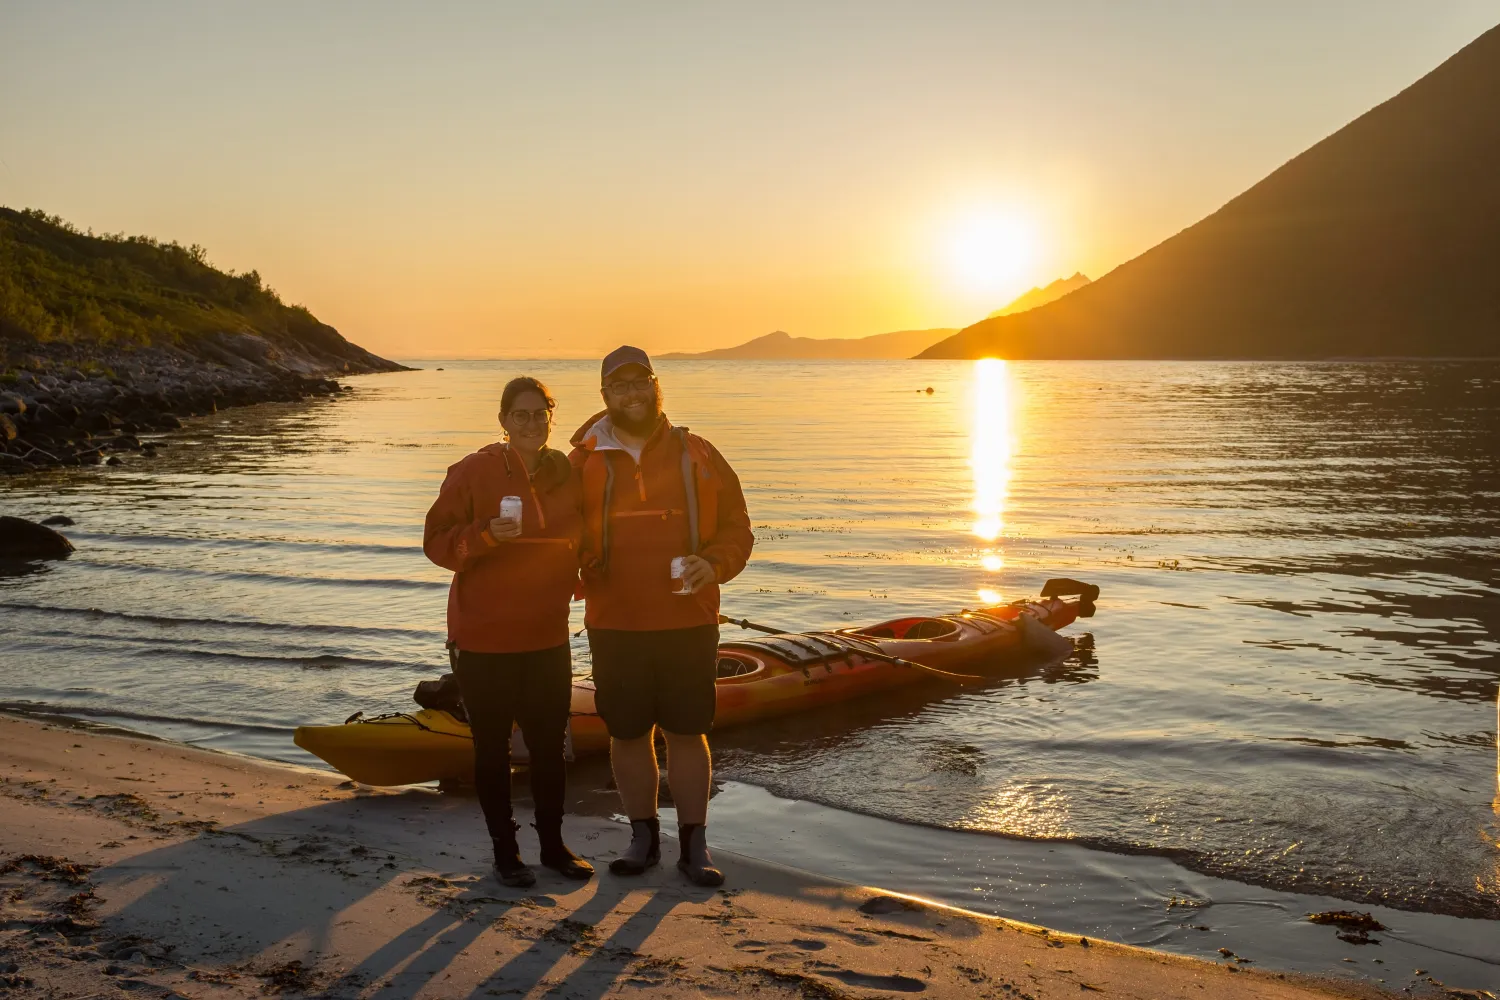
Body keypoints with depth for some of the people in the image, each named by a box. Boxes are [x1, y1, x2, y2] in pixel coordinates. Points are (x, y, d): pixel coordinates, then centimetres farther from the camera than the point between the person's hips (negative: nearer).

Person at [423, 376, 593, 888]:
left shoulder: (567, 475, 4)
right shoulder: (475, 472, -10)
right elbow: (437, 540, -11)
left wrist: (574, 582, 3)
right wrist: (486, 534, -26)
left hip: (547, 636, 4)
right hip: (484, 638, -4)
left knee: (550, 745, 12)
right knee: (493, 747, 8)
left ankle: (553, 843, 28)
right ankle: (504, 849, 22)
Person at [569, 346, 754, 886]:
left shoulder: (697, 456, 3)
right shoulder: (584, 462, 4)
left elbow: (736, 528, 6)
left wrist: (713, 564, -13)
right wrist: (572, 574, -9)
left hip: (689, 623, -1)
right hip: (614, 624, 1)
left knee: (687, 733, 5)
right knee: (628, 734, 9)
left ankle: (694, 845, 17)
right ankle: (643, 837, 26)